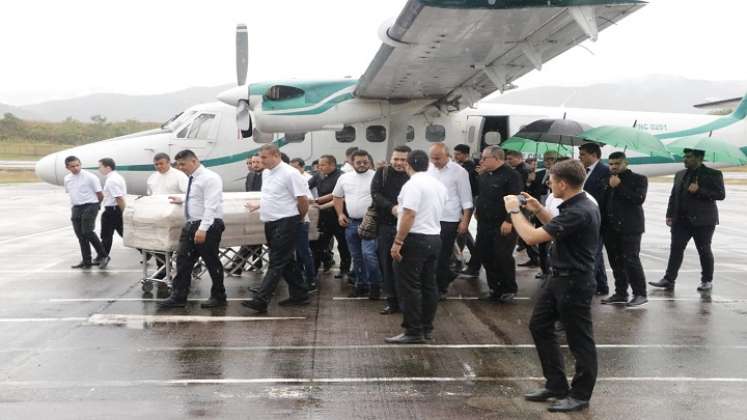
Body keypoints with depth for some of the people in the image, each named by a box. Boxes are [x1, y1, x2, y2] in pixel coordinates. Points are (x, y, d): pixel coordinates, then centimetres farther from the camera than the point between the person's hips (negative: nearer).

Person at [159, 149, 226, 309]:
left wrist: (202, 229, -27)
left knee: (212, 263, 2)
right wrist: (183, 201, 22)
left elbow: (210, 206, -22)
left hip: (208, 226, -9)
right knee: (183, 260, 5)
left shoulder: (210, 178, -14)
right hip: (191, 225, 9)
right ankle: (178, 297, 10)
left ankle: (218, 297, 16)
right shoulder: (192, 179, 14)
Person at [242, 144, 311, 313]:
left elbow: (303, 199, -15)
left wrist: (299, 218, -3)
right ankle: (299, 295, 25)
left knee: (277, 263, -9)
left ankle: (261, 300, -14)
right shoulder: (266, 173, 13)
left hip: (286, 223, -9)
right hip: (271, 223, 9)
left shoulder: (290, 174, -15)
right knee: (287, 261, 15)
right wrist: (258, 207, 21)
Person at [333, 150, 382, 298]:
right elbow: (337, 197, 17)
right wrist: (340, 214, 6)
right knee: (356, 257, 12)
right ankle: (361, 284, 25)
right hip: (351, 223, 5)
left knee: (368, 254, -15)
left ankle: (374, 285, 0)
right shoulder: (344, 178, 7)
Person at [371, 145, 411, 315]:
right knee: (387, 263, 7)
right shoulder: (382, 173, 5)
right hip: (385, 225, 2)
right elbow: (375, 194, -8)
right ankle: (391, 299, 18)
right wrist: (392, 207, -22)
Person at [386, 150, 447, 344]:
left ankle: (413, 332, -4)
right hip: (434, 238, 9)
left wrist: (397, 242, -20)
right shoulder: (439, 185, 13)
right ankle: (427, 328, 17)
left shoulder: (413, 184, -14)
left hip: (415, 239, -9)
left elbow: (409, 215, -22)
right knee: (429, 285, 12)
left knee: (409, 287, -5)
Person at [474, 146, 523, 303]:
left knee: (503, 258, -3)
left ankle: (509, 289, 13)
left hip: (503, 226, -8)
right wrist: (478, 212, 14)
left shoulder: (511, 175, -13)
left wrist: (509, 221, -24)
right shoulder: (483, 176, 12)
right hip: (484, 224, 8)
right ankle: (495, 288, 22)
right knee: (486, 257, 9)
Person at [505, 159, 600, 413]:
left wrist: (514, 210, -11)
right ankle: (556, 385, 28)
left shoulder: (579, 212, -26)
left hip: (574, 283, -11)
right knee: (540, 326, 17)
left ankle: (580, 395, 19)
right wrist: (538, 210, 12)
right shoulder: (579, 206, 5)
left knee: (579, 340, 4)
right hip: (558, 278, 11)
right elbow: (557, 228, 25)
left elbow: (531, 237, -26)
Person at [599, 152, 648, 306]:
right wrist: (602, 223, 3)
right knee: (616, 262, 7)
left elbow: (639, 199, -15)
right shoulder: (607, 180, 13)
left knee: (631, 260, -8)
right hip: (610, 227, 5)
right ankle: (620, 293, 14)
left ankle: (640, 294, -1)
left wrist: (619, 186, -14)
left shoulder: (638, 179, 0)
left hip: (629, 227, -5)